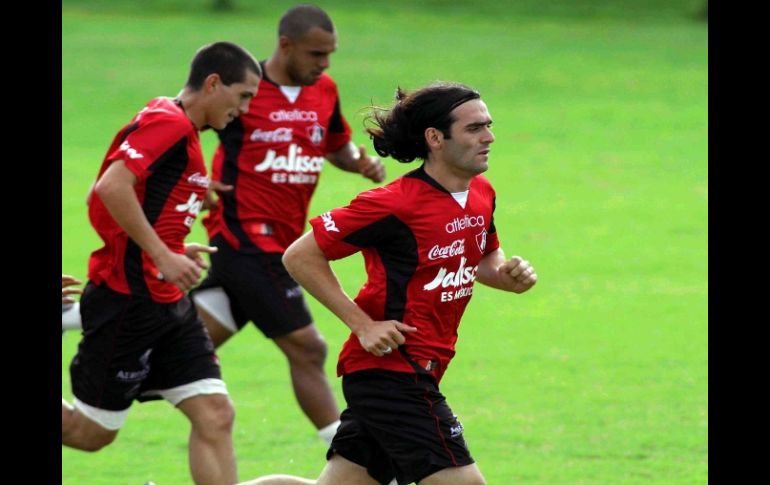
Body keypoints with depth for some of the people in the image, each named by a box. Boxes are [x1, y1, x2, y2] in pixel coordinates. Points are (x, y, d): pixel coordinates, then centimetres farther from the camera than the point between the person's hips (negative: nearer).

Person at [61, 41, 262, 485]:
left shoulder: (183, 133, 16)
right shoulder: (168, 123, -14)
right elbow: (111, 187, -26)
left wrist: (175, 249, 14)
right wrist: (163, 256, -24)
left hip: (168, 302, 10)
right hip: (129, 299, -10)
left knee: (215, 415, -2)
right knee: (93, 431, 1)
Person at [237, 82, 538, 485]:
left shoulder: (481, 194, 7)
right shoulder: (394, 205, -16)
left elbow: (483, 258, 27)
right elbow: (299, 256, -12)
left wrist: (508, 274, 3)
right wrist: (363, 325, -16)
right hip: (391, 371, -9)